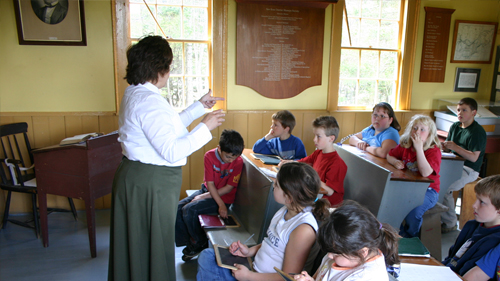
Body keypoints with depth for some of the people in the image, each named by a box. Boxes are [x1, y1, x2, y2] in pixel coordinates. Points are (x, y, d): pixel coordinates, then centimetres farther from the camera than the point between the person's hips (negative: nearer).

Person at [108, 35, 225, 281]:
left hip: (134, 176, 10)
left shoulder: (135, 93, 9)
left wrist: (199, 106, 19)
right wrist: (205, 128, -18)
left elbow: (169, 126, 16)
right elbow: (172, 152, -26)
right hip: (151, 184, -10)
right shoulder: (150, 102, -24)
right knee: (154, 245, 8)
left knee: (135, 244, 23)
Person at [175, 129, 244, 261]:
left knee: (189, 210, -20)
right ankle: (188, 242, 9)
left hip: (224, 197, -5)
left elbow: (229, 187, -15)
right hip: (208, 190, 5)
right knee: (177, 208, -7)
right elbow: (210, 183, -12)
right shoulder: (209, 156, -11)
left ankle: (200, 244, 2)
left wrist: (205, 196, -17)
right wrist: (220, 205, -24)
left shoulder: (238, 162, -18)